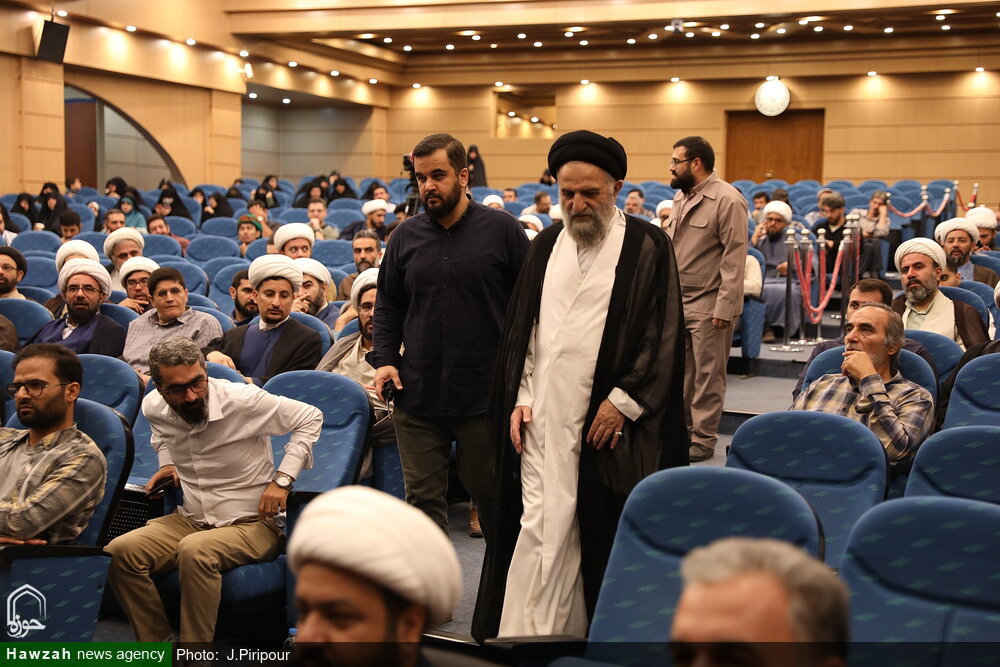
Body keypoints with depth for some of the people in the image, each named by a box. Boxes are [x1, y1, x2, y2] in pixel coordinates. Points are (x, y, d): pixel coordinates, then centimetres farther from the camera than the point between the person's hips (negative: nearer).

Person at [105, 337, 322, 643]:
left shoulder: (243, 400, -18)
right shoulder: (153, 408, 0)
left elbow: (310, 417, -7)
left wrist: (283, 479, -13)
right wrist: (167, 463, 8)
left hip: (252, 524, -5)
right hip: (190, 519, 6)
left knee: (194, 550, -37)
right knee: (120, 552, -20)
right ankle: (158, 645, -7)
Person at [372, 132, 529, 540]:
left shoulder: (502, 230, -2)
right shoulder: (406, 236, 8)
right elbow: (387, 307, 16)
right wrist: (384, 359, 2)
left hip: (486, 395, -3)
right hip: (416, 396, 3)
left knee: (491, 492, 10)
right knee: (422, 498, 8)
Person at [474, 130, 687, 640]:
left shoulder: (647, 247, -3)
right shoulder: (546, 246, 11)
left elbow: (663, 335, -6)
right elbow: (521, 330, 14)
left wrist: (622, 401, -11)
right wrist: (520, 399, 5)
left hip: (610, 421, -3)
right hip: (545, 418, 3)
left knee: (604, 534, 6)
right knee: (540, 527, 1)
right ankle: (529, 634, 9)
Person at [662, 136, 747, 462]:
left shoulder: (727, 200, -12)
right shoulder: (681, 196, 14)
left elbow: (734, 257, -15)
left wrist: (724, 308, -19)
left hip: (708, 305, -8)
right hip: (676, 299, 8)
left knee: (707, 374, 2)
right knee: (679, 371, 14)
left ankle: (704, 438, 11)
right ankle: (680, 429, 25)